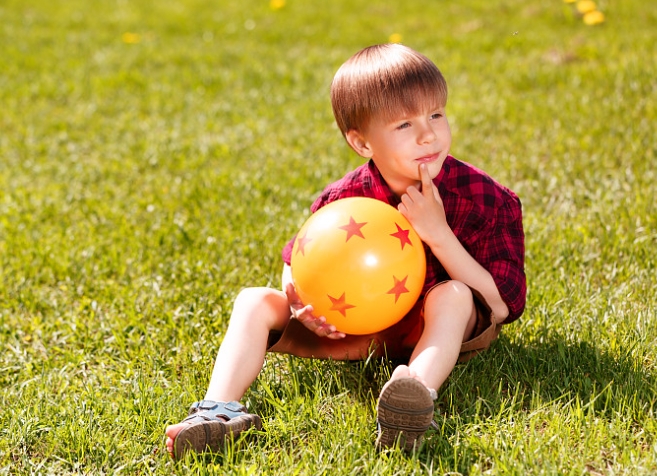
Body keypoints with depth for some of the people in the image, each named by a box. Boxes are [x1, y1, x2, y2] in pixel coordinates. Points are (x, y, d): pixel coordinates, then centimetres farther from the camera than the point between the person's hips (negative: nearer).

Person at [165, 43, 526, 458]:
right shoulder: (343, 201, -11)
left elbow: (501, 305, -21)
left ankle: (418, 397, -63)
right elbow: (296, 263, 6)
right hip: (359, 329, 4)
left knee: (452, 297, -38)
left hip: (440, 331, -3)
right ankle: (221, 409, -32)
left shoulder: (482, 196, -17)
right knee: (255, 301, -11)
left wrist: (439, 233, -31)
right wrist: (300, 303, -20)